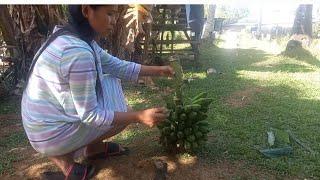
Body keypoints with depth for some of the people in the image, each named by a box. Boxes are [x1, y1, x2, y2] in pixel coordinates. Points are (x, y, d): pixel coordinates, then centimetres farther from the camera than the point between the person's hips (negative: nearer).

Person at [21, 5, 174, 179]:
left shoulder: (78, 38, -1)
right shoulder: (78, 52, -31)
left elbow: (116, 66, 5)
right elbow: (89, 115, -25)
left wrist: (158, 70, 3)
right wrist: (139, 116, -25)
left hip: (45, 118, 9)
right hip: (51, 132, -8)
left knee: (111, 82, 13)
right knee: (123, 114, 0)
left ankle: (95, 147, 20)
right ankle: (63, 155, 7)